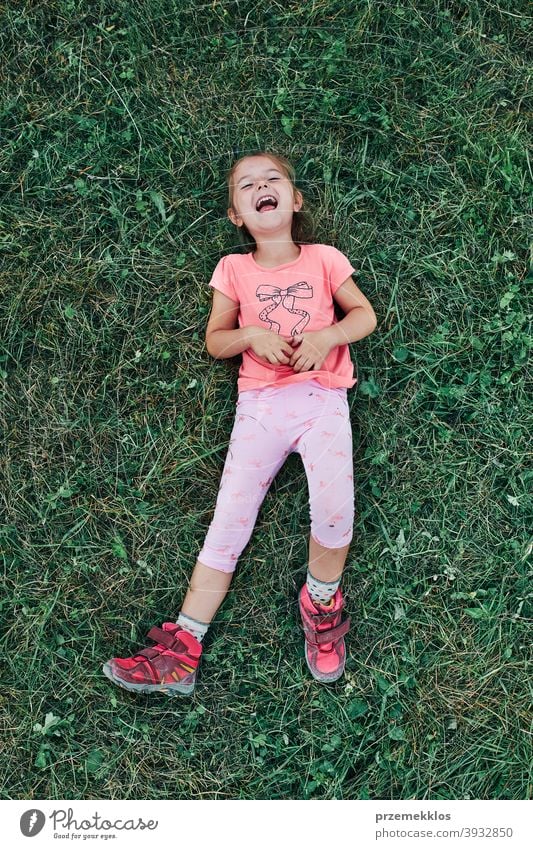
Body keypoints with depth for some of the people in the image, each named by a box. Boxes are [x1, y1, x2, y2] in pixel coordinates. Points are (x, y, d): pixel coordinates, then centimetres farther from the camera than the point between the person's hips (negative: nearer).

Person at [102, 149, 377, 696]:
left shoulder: (323, 259, 7)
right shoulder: (234, 270, 8)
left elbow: (365, 315, 11)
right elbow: (214, 341, 11)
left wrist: (326, 335, -9)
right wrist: (251, 334, -10)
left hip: (322, 397, -1)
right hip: (259, 403, 1)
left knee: (334, 508, -23)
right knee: (228, 523, -5)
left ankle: (321, 602, 7)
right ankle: (181, 650, -1)